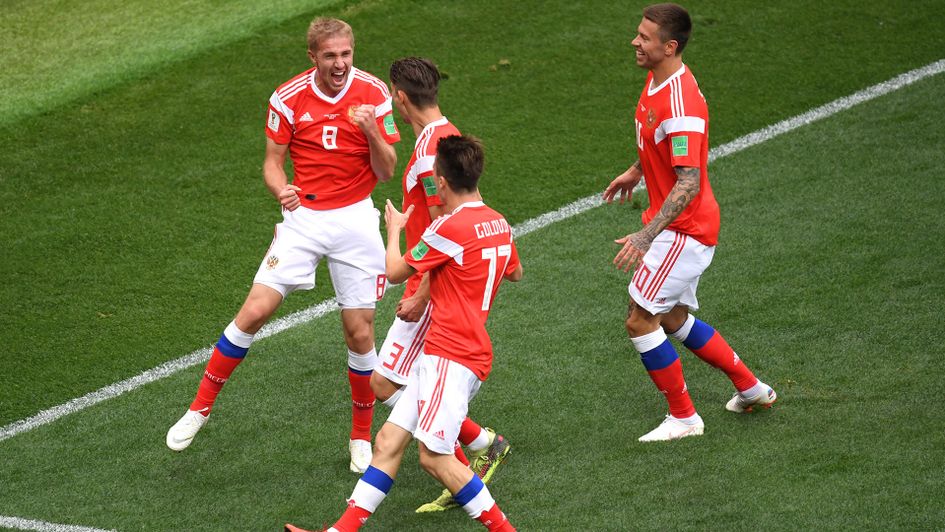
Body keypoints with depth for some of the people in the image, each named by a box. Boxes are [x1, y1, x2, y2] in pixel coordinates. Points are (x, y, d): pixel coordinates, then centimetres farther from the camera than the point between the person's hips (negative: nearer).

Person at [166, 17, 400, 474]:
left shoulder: (374, 94, -7)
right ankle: (200, 406, 8)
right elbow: (272, 162, 1)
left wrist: (372, 132, -25)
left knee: (359, 333, 0)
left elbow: (386, 171, -6)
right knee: (254, 311, -9)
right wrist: (282, 190, -21)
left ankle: (362, 437, 19)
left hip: (355, 221, 0)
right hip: (303, 217, 0)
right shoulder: (288, 98, -6)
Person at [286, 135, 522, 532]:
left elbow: (395, 272, -2)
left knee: (433, 455, -15)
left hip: (451, 357, -10)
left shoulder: (451, 228, -14)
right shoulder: (498, 223, 13)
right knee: (388, 442, 6)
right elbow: (515, 272, 34)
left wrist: (394, 229, 16)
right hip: (444, 355, 10)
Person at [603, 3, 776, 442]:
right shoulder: (656, 80, 3)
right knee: (673, 319, 20)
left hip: (685, 229, -10)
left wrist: (647, 236, -33)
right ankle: (750, 387, 34)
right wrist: (636, 171, 34)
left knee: (640, 320, -6)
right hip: (675, 226, 10)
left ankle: (683, 418, 7)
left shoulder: (680, 105, -28)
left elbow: (688, 184, -30)